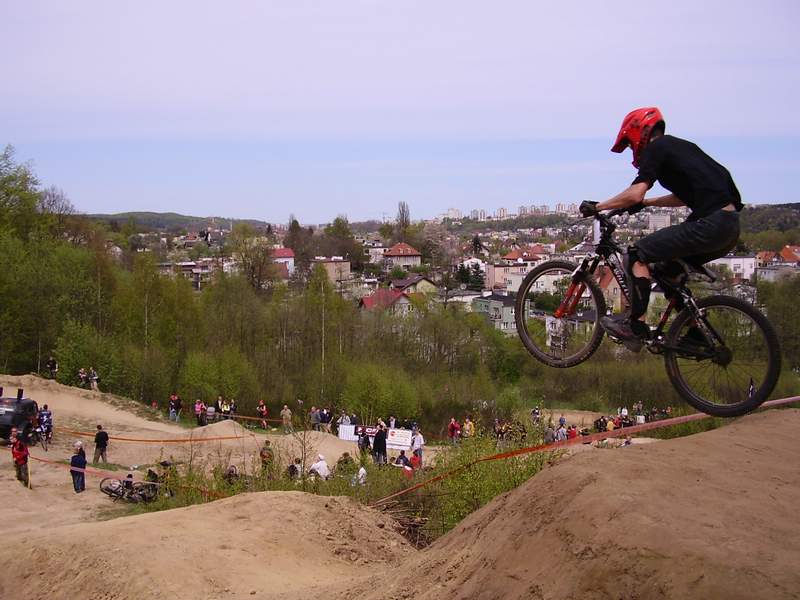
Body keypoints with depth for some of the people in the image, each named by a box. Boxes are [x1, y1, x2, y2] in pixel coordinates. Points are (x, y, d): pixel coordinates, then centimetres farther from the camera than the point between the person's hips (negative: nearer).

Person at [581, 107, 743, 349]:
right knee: (670, 269, 23)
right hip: (730, 226, 9)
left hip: (710, 224, -9)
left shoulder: (656, 148, -1)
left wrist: (597, 207, -1)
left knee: (637, 254, -4)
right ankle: (696, 336, 22)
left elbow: (634, 194, -12)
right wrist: (647, 202, 43)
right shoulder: (681, 146, 27)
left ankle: (636, 325, -7)